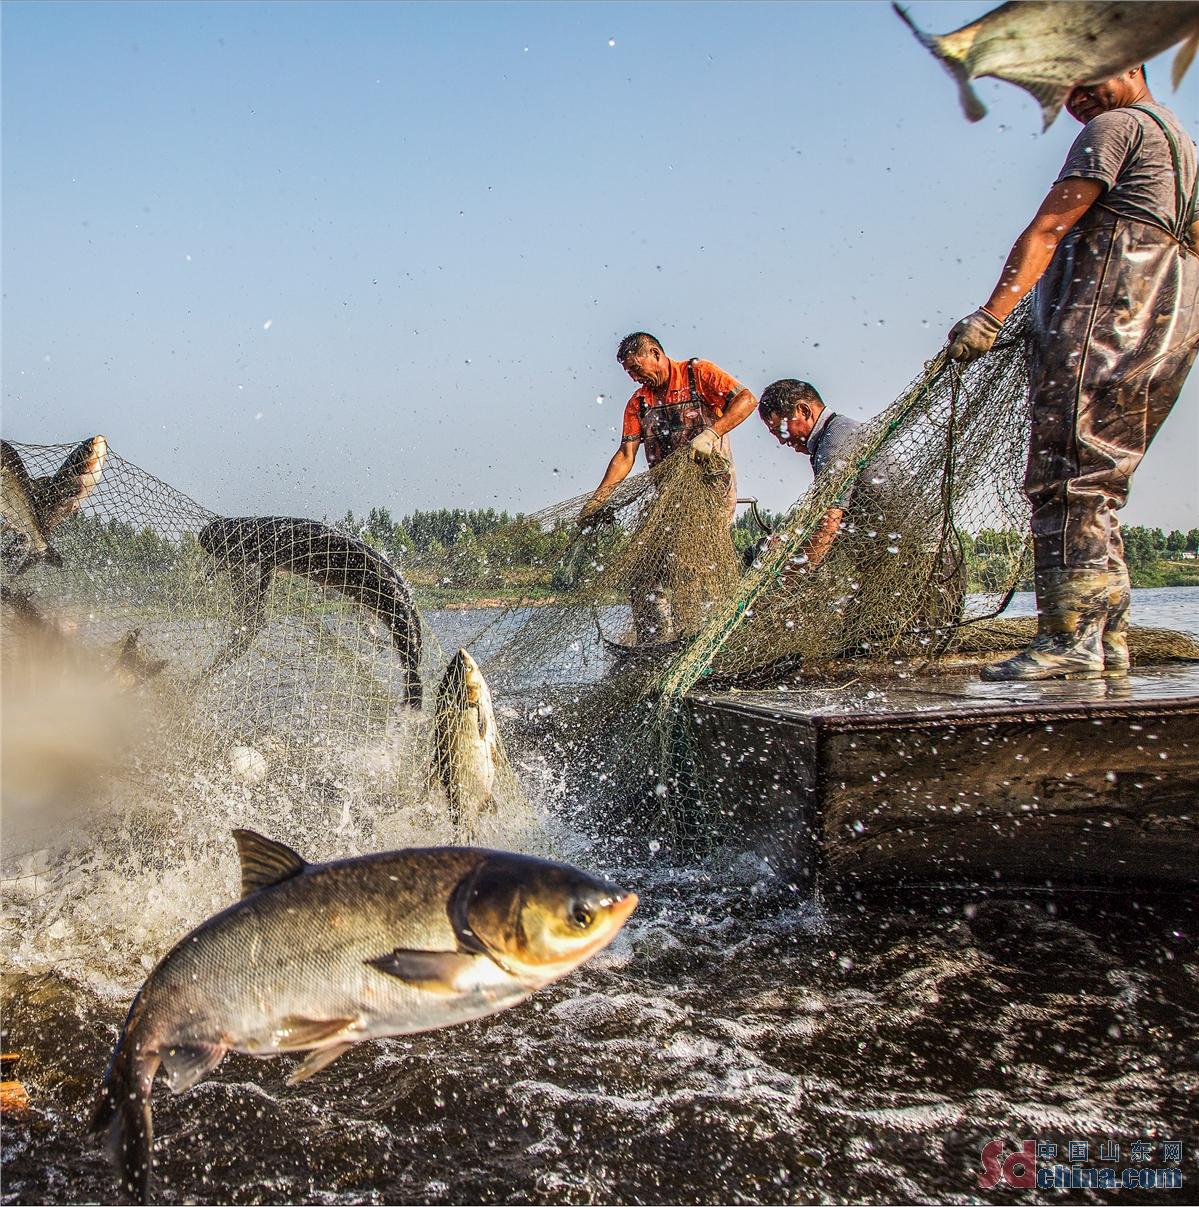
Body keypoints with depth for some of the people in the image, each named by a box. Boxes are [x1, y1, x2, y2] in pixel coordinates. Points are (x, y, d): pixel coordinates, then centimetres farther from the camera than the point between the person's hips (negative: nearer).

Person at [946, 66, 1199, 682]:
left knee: (1069, 479, -15)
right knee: (1096, 488, 8)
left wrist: (992, 314, -17)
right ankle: (1108, 638, 5)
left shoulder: (1116, 126, 1)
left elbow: (1048, 227, -10)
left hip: (1109, 318, -10)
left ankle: (1070, 638, -20)